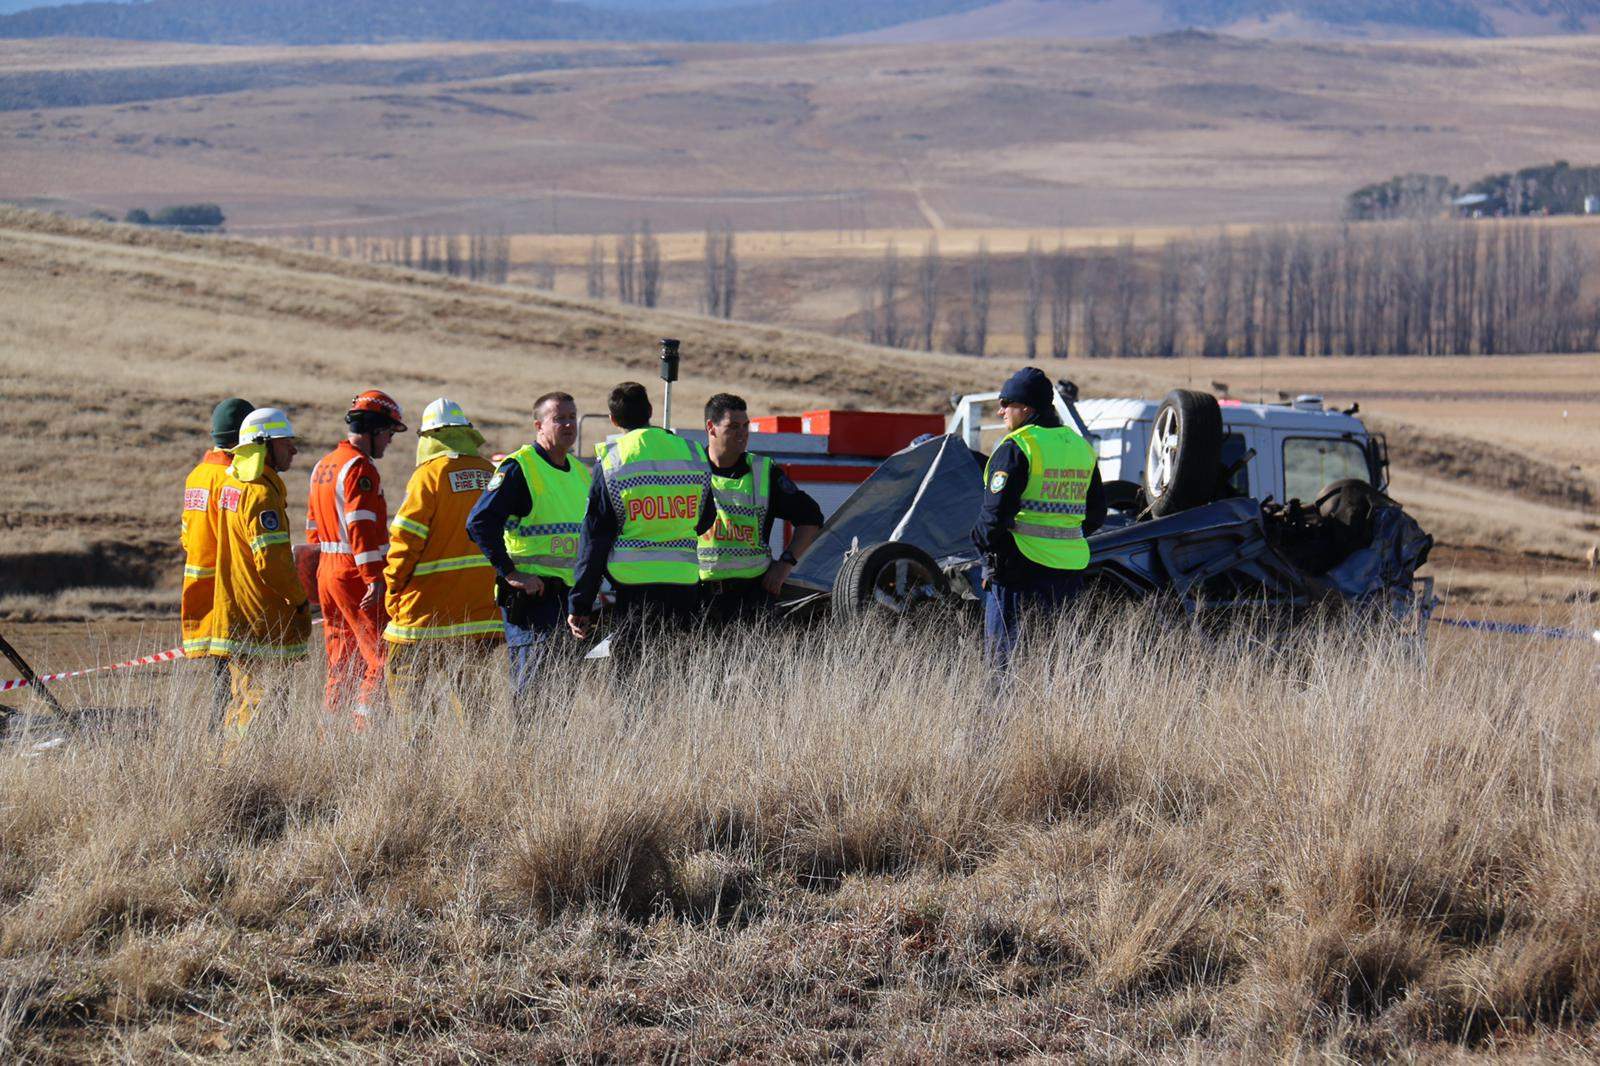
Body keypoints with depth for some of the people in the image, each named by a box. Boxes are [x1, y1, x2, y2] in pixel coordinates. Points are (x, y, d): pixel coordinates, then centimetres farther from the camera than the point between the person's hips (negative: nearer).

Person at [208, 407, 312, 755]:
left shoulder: (231, 484, 13)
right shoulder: (261, 494, -17)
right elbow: (272, 560, -22)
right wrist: (300, 600, -8)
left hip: (234, 615, 10)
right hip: (263, 620, -10)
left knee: (243, 696, 17)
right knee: (262, 700, -9)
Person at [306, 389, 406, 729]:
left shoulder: (323, 466, 18)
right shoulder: (360, 468, -12)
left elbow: (314, 527, 22)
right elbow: (361, 526, -20)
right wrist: (375, 579, -23)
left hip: (327, 570, 10)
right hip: (356, 573, -10)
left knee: (342, 663, 13)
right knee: (381, 659, -8)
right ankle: (364, 729, -14)